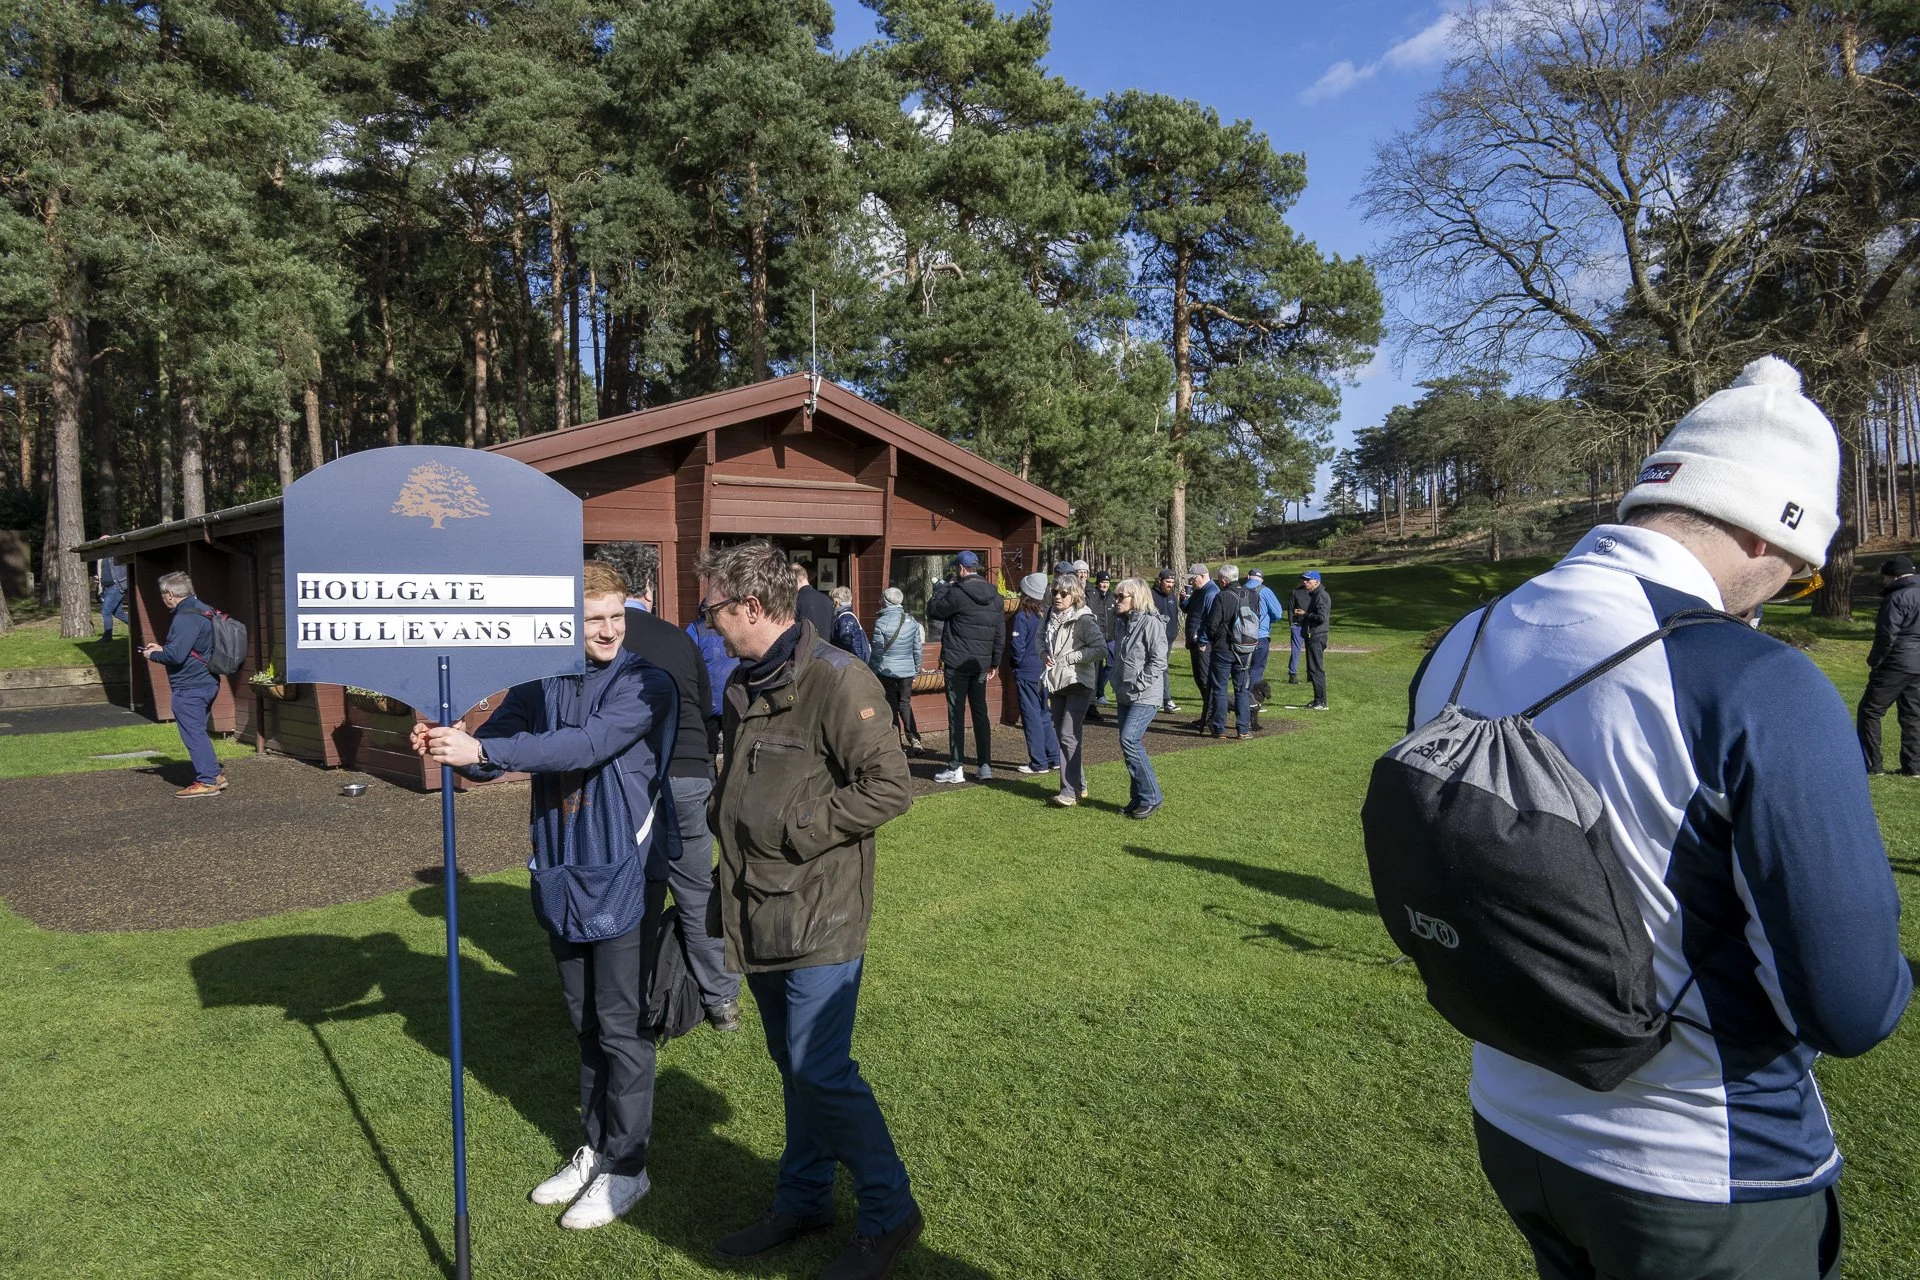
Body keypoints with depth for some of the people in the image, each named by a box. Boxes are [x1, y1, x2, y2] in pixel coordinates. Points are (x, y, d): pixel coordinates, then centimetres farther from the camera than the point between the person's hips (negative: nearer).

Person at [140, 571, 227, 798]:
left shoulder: (185, 618, -19)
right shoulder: (201, 610, 14)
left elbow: (176, 655, -24)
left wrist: (153, 655, -6)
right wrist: (163, 648, 19)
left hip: (189, 687, -10)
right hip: (206, 682, 10)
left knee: (193, 733, -4)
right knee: (198, 731, 18)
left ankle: (207, 781, -1)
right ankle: (215, 774, 21)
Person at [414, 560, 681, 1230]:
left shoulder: (646, 685, -13)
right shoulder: (540, 684, 4)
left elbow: (586, 746, -26)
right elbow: (493, 743, 0)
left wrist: (481, 750, -30)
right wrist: (447, 743, -21)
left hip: (624, 876, -5)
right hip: (562, 874, 5)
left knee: (621, 1024, 3)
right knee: (585, 1022, 17)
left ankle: (626, 1166, 19)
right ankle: (595, 1149, 33)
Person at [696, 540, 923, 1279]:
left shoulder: (837, 680, -18)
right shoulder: (744, 684, 11)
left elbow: (888, 787, -22)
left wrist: (797, 828, -18)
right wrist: (727, 819, 8)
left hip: (820, 915, -8)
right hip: (760, 913, 8)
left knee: (820, 1069, -5)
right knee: (793, 1065, 19)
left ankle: (890, 1213, 15)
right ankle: (803, 1200, 35)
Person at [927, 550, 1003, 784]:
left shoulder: (957, 593, -14)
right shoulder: (994, 595, 9)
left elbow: (933, 612, -1)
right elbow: (1000, 632, 12)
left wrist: (942, 587, 10)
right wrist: (994, 661, 17)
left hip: (957, 662, -6)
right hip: (981, 663, 6)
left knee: (956, 713, -1)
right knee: (980, 713, 11)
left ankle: (955, 768, 1)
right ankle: (985, 766, 12)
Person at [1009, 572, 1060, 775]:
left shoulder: (1022, 617, -15)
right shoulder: (1047, 614, 2)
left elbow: (1017, 647, -17)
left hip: (1027, 672, -6)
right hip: (1044, 671, 6)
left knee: (1031, 716, 2)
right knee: (1044, 715, 17)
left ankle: (1039, 763, 5)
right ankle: (1054, 757, 19)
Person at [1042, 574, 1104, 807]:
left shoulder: (1083, 620, -14)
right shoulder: (1052, 618, 9)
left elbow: (1100, 647, -23)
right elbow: (1044, 644, 25)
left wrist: (1069, 658, -19)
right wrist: (1044, 656, 2)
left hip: (1077, 684, -8)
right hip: (1056, 684, 8)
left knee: (1068, 736, -12)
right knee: (1061, 735, 11)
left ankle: (1070, 791, -8)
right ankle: (1079, 785, 23)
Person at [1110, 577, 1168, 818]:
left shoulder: (1151, 623, -12)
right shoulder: (1121, 622, 13)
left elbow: (1158, 661, -16)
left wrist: (1138, 685, -16)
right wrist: (1118, 683, 12)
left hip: (1145, 696, -8)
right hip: (1124, 696, 8)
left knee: (1129, 740, -17)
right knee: (1129, 743, 8)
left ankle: (1150, 797, -6)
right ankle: (1138, 798, 17)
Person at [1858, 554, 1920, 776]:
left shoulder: (1897, 598, -14)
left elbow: (1886, 637, -17)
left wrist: (1873, 662, -6)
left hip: (1897, 664, -8)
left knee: (1869, 711, -1)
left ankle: (1871, 764, -3)